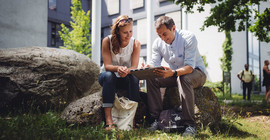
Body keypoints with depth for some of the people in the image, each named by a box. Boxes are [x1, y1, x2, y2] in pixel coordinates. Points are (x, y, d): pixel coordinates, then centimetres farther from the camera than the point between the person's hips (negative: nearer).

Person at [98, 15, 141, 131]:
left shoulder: (135, 44, -10)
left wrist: (127, 70, -43)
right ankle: (108, 119, -43)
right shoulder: (107, 41, -14)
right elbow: (107, 65, -19)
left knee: (134, 77, -32)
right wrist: (117, 68, -43)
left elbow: (134, 67, -18)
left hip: (126, 78, 1)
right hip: (107, 77, -1)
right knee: (109, 76, -36)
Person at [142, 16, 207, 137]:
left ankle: (190, 125, -35)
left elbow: (190, 66, -31)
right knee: (151, 79, -17)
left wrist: (173, 73, -50)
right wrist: (148, 68, -33)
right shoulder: (158, 43, -5)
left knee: (183, 78, -39)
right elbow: (155, 64, -8)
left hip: (197, 73, -5)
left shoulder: (188, 38, -22)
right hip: (175, 75, 5)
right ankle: (156, 119, -14)